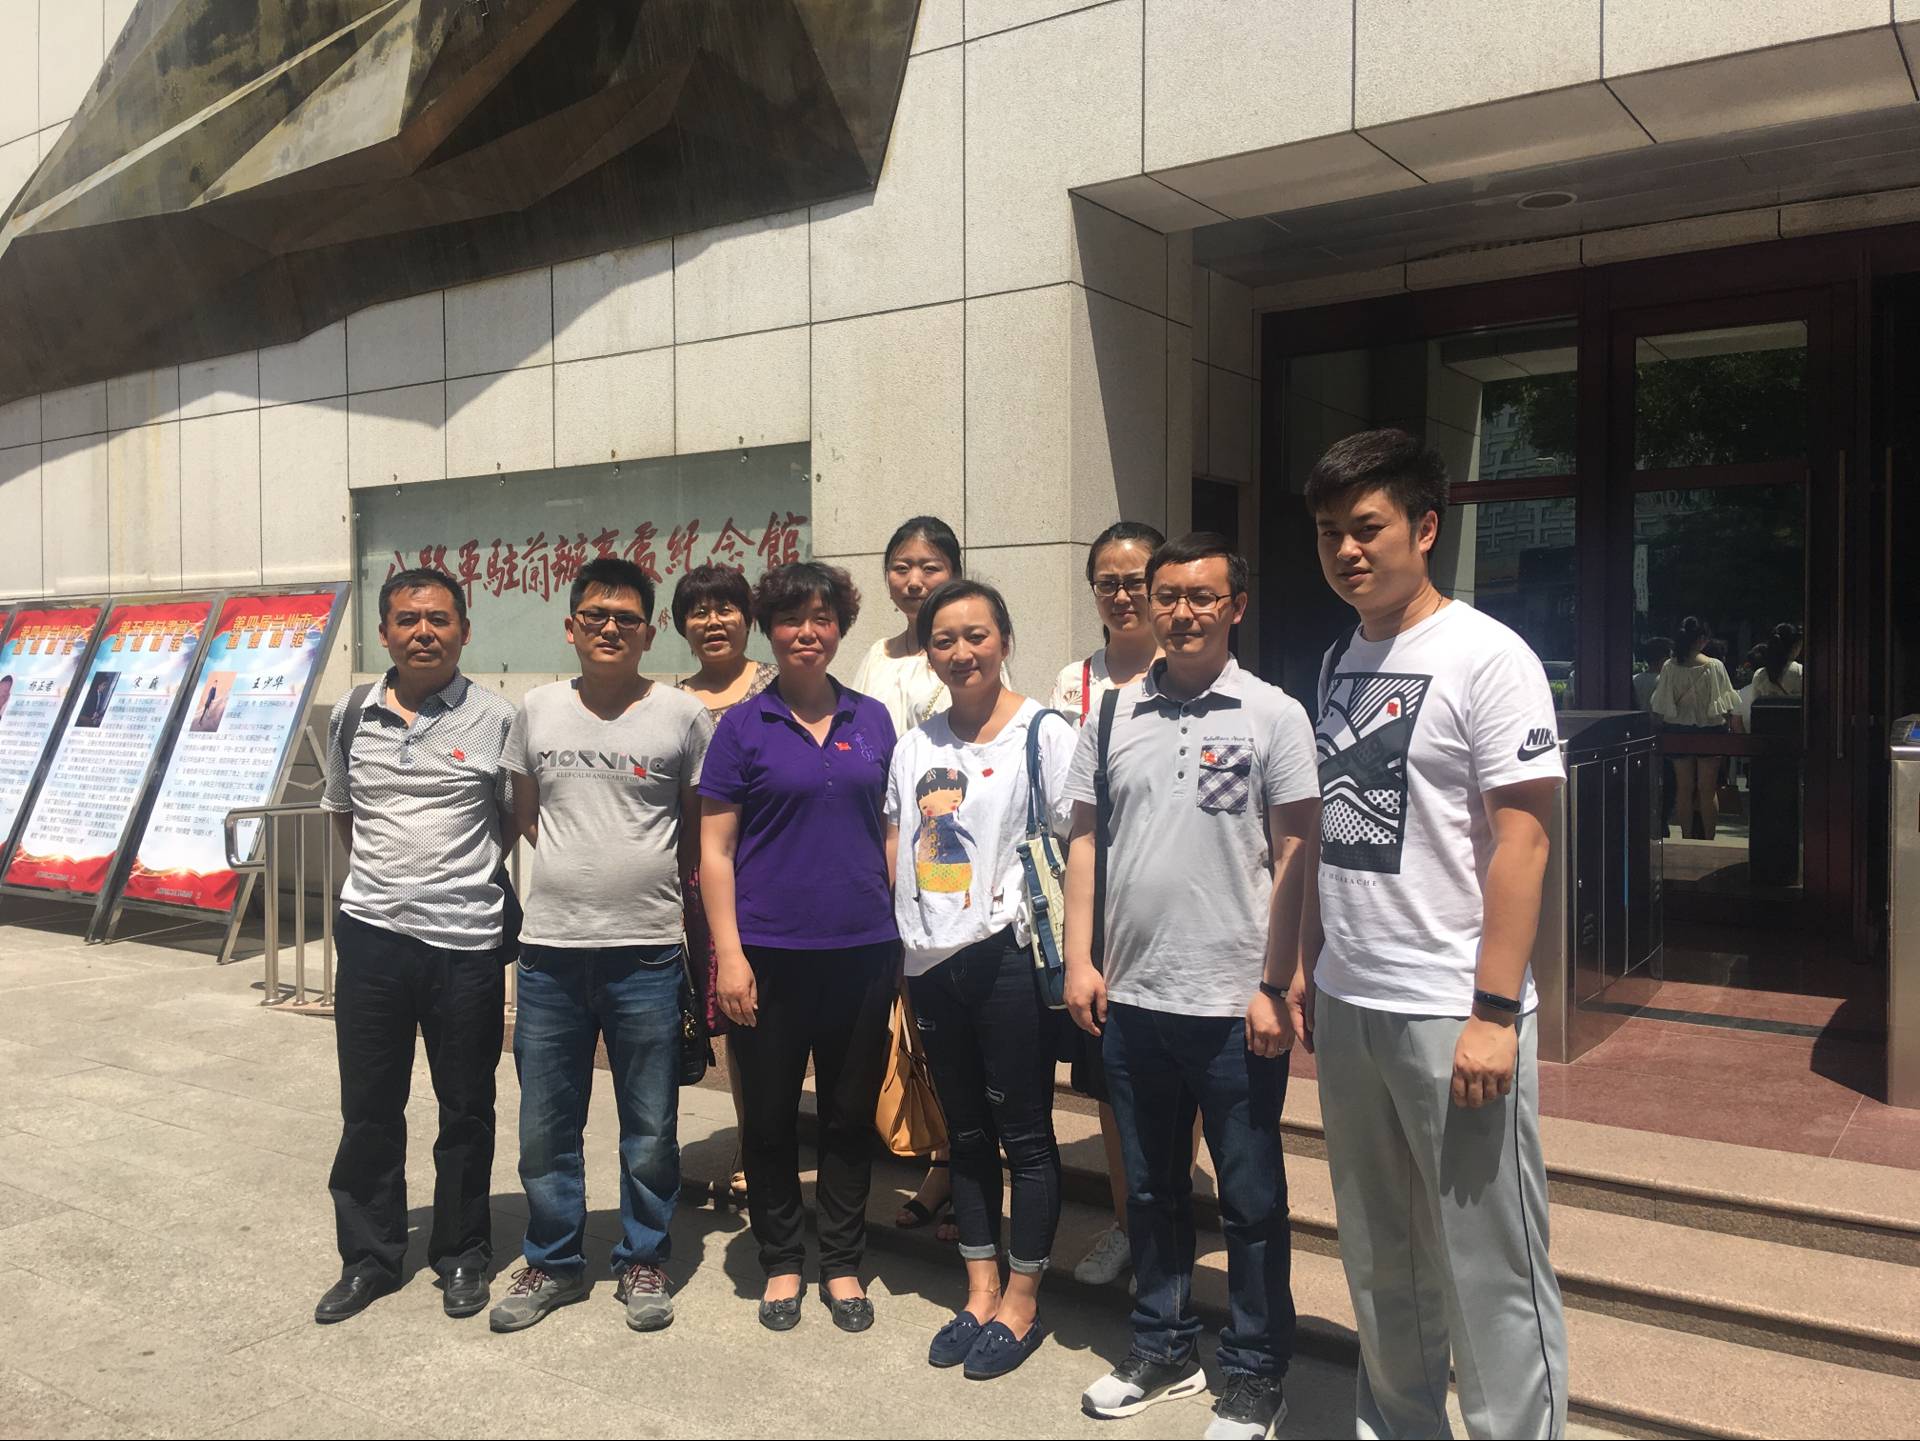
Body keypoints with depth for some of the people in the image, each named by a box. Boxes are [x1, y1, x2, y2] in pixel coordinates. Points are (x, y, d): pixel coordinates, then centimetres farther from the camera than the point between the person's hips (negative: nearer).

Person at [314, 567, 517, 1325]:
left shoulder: (496, 719, -6)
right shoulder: (352, 714, 5)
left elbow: (518, 822, 2)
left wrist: (463, 872, -1)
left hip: (467, 940, -2)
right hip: (372, 932, 3)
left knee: (466, 1110, 10)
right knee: (368, 1107, 12)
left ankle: (462, 1255, 27)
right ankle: (369, 1256, 29)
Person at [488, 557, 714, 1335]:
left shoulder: (683, 716, -3)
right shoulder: (538, 710, 5)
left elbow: (700, 832, 6)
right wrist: (580, 863, 10)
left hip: (646, 955, -2)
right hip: (549, 949, 3)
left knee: (649, 1129, 9)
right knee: (545, 1127, 13)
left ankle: (642, 1262, 28)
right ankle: (553, 1263, 31)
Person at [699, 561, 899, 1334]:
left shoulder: (871, 719, 7)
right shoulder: (743, 726, -1)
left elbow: (889, 829, 12)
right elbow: (715, 848, -2)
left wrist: (903, 935, 7)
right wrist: (728, 953, -9)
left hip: (863, 951, 2)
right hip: (770, 952, -2)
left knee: (851, 1113, 11)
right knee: (770, 1116, 9)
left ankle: (842, 1264, 27)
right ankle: (781, 1263, 27)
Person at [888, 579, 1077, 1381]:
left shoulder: (1044, 734, -6)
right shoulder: (915, 744, 11)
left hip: (1007, 956, -5)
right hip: (930, 959, 6)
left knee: (1024, 1132, 5)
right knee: (965, 1132, 15)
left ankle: (1021, 1303, 20)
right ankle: (980, 1291, 29)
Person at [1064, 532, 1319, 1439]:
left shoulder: (1272, 716, -4)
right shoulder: (1113, 713, 7)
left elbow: (1294, 857, -6)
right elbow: (1084, 840, 9)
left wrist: (1274, 987, -11)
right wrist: (1078, 961, 2)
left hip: (1234, 1001, -4)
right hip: (1131, 995, 4)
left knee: (1251, 1200, 9)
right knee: (1151, 1187, 17)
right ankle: (1163, 1350, 35)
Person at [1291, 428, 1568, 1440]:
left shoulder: (1487, 656, -11)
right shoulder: (1339, 662, 10)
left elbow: (1521, 841, -15)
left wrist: (1494, 1014, -18)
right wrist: (1308, 963, 14)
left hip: (1450, 1014, -7)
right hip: (1345, 1007, 7)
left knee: (1488, 1269, 3)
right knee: (1378, 1253, 19)